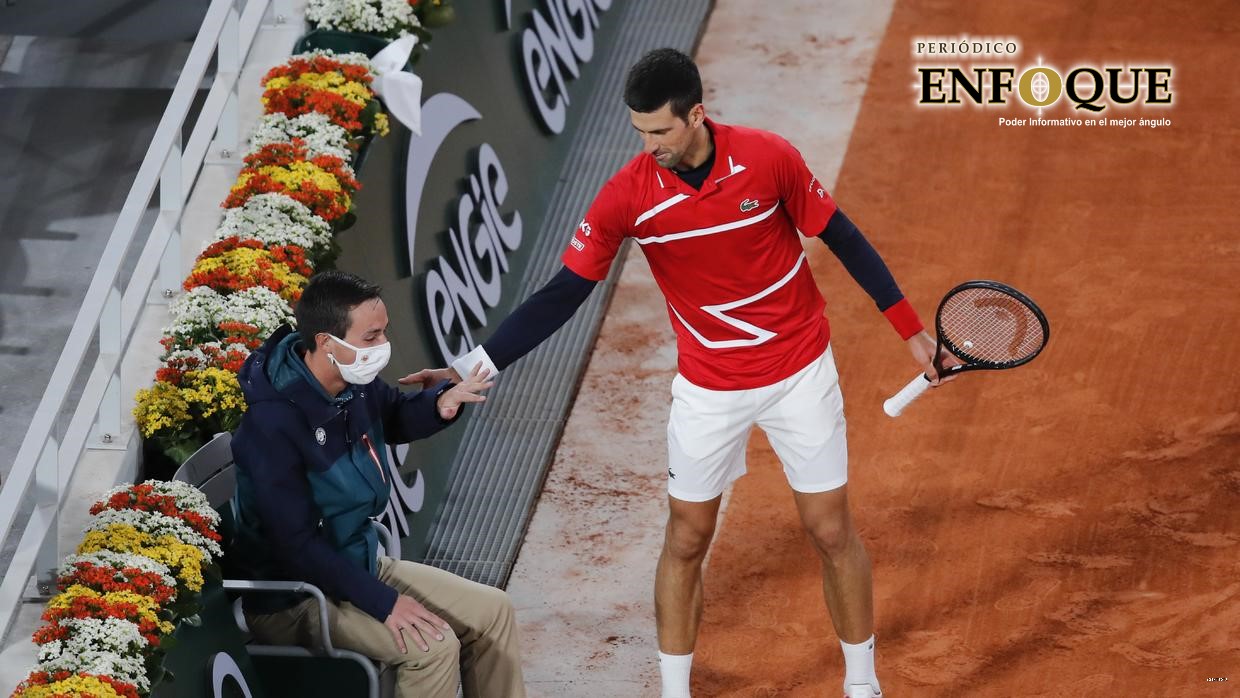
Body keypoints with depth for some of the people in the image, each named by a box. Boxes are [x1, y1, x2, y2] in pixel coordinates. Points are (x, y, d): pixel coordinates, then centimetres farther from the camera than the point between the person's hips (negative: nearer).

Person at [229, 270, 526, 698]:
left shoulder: (356, 384, -4)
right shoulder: (273, 423, -29)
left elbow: (396, 418, 21)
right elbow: (295, 546, -29)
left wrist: (442, 403, -3)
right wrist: (384, 602, -28)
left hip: (360, 563, 9)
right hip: (292, 600, -9)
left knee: (492, 612, 4)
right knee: (433, 645, -25)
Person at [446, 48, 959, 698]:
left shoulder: (769, 158, -18)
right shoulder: (627, 195, -17)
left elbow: (842, 238, -5)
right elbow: (563, 294, -12)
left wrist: (911, 329, -1)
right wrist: (478, 365, -21)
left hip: (800, 375, -1)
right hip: (708, 388, 1)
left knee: (832, 532, 5)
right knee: (685, 540, 6)